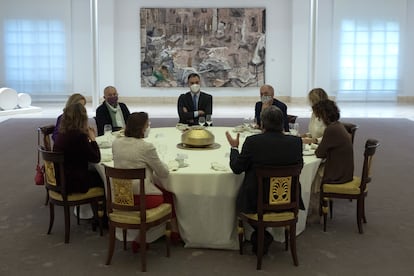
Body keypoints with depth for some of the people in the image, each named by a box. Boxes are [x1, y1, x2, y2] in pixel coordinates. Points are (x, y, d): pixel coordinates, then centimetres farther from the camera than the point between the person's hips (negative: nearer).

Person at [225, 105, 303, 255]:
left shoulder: (252, 141, -18)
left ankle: (262, 236, 17)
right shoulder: (295, 141, -10)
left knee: (240, 197, 29)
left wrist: (234, 148, 12)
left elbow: (237, 168, -6)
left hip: (256, 202, -2)